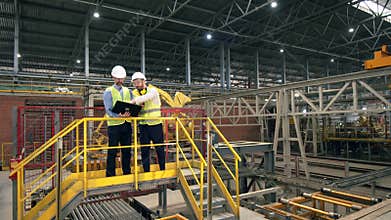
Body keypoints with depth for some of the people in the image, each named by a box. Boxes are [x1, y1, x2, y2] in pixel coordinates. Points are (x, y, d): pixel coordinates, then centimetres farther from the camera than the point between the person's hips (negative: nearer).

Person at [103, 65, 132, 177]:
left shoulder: (128, 91, 14)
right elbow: (108, 110, -11)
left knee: (127, 151, 12)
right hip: (114, 124, -5)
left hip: (127, 124, 5)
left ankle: (127, 173, 24)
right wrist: (119, 115, -30)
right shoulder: (108, 92, -1)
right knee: (112, 152, -1)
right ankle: (110, 175, 8)